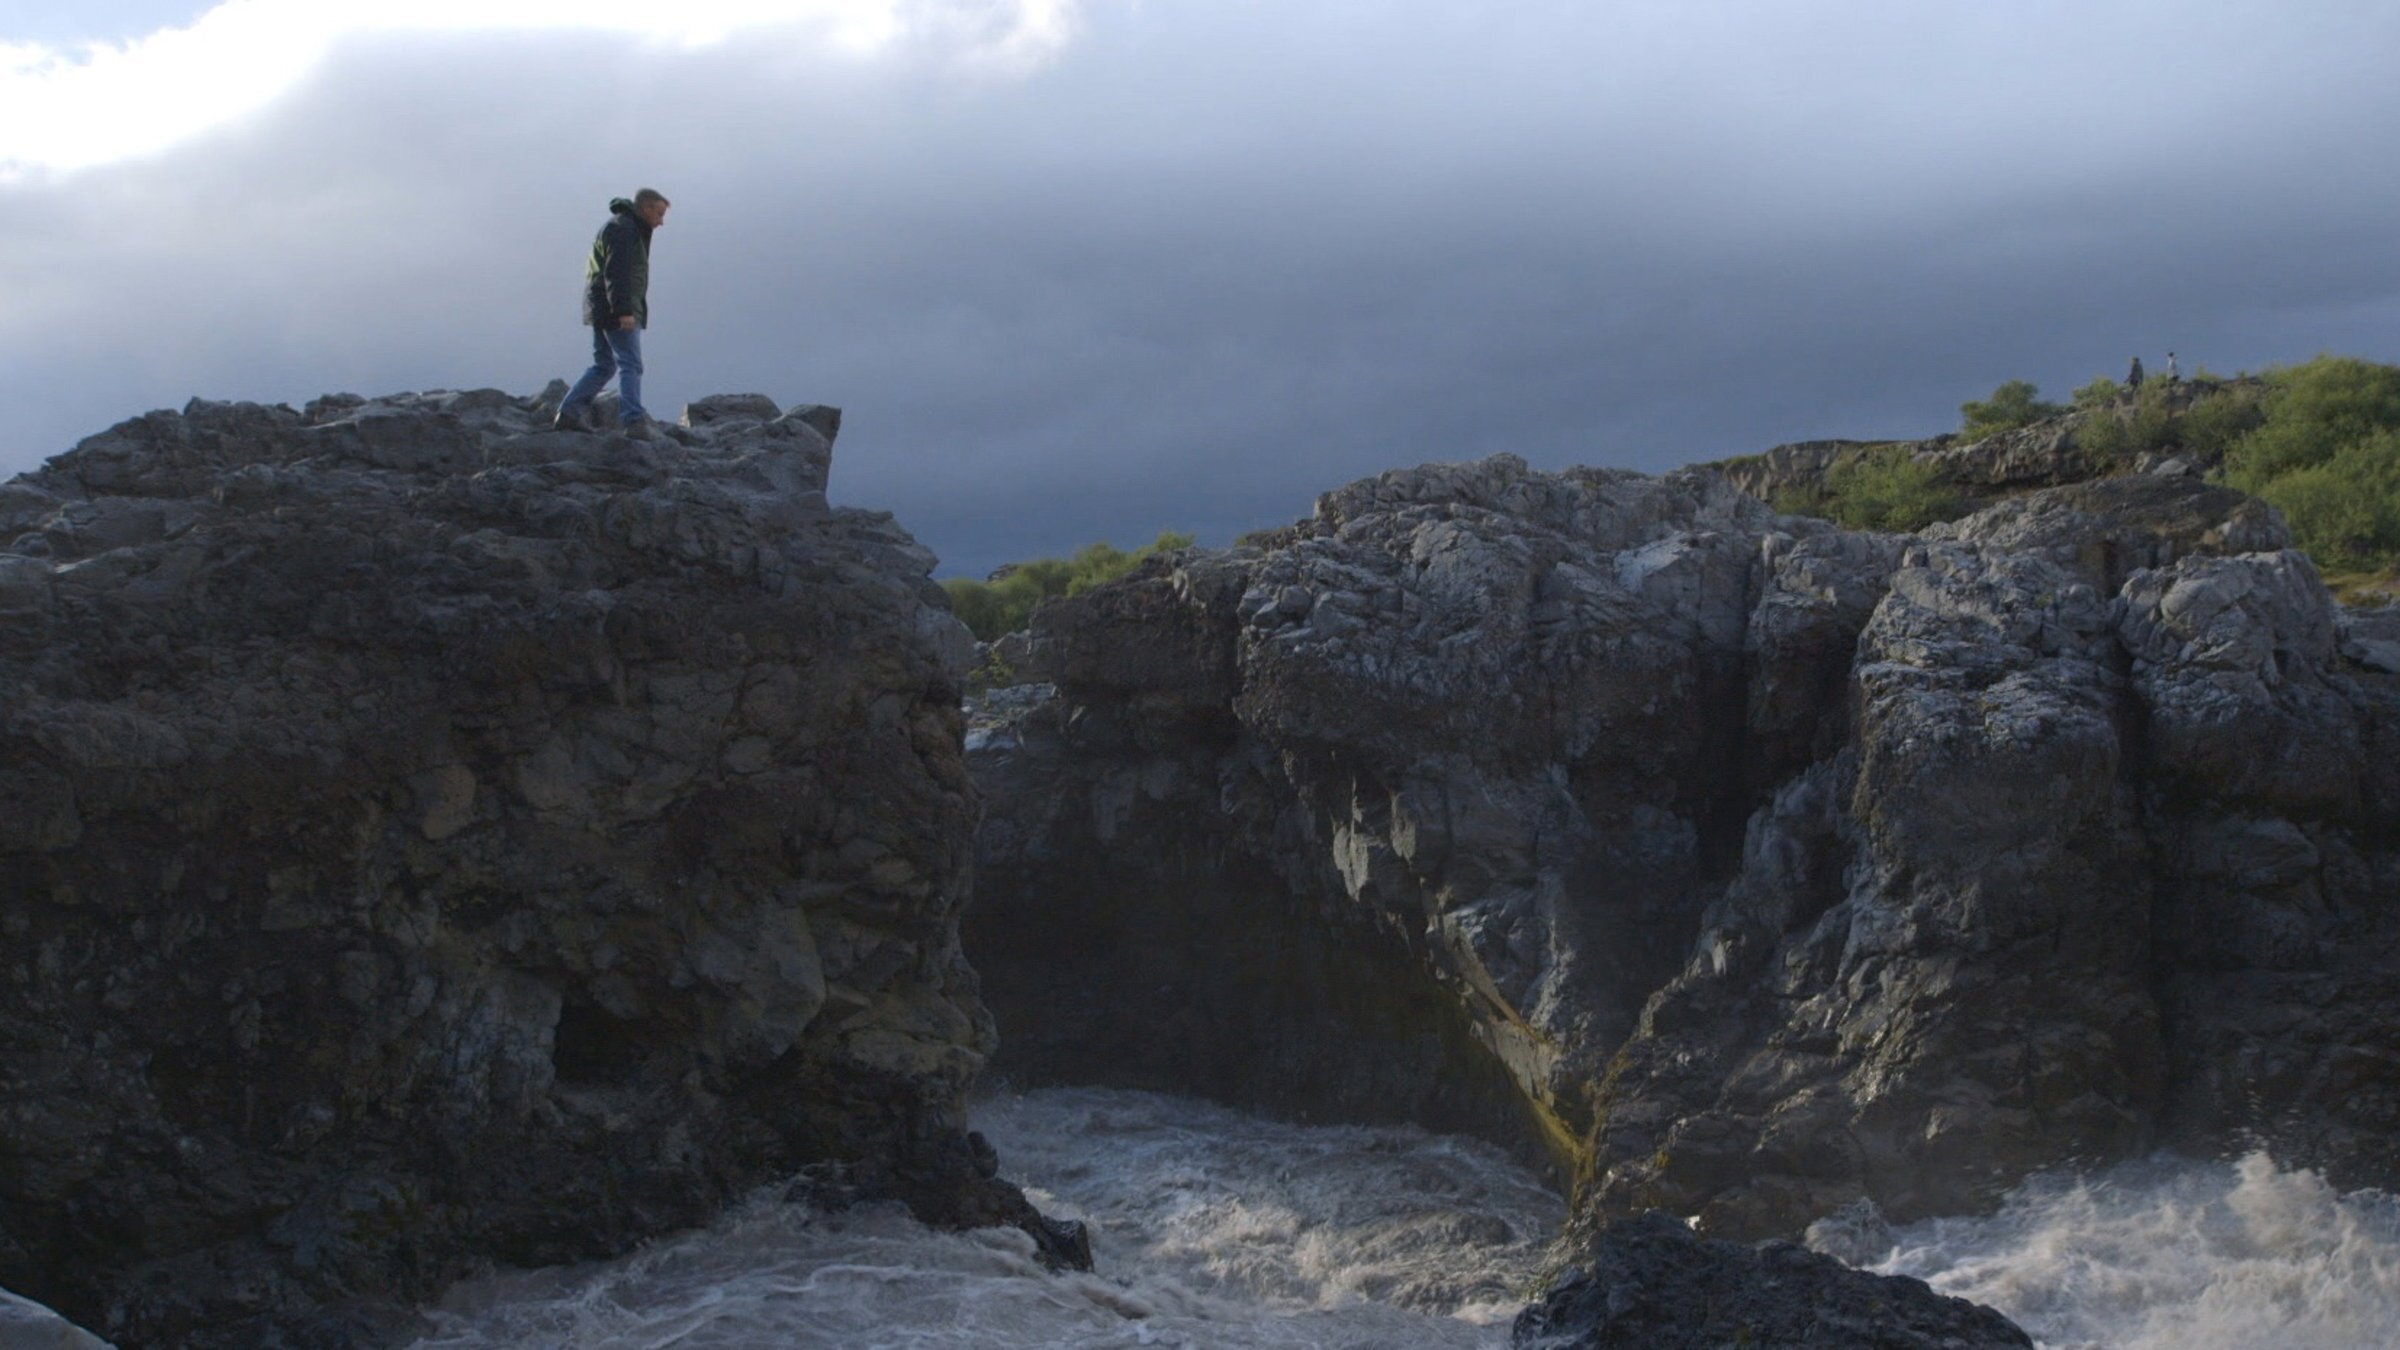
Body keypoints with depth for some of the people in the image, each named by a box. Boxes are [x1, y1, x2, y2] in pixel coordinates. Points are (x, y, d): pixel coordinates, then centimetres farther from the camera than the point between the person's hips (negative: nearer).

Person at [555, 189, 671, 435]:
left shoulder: (629, 228, 22)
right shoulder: (623, 229, -12)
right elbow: (616, 273, -23)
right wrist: (624, 311, -29)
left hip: (603, 310, 10)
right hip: (615, 309, -10)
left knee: (603, 366, 13)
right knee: (630, 364, -12)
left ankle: (568, 413, 11)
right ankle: (634, 421, -17)